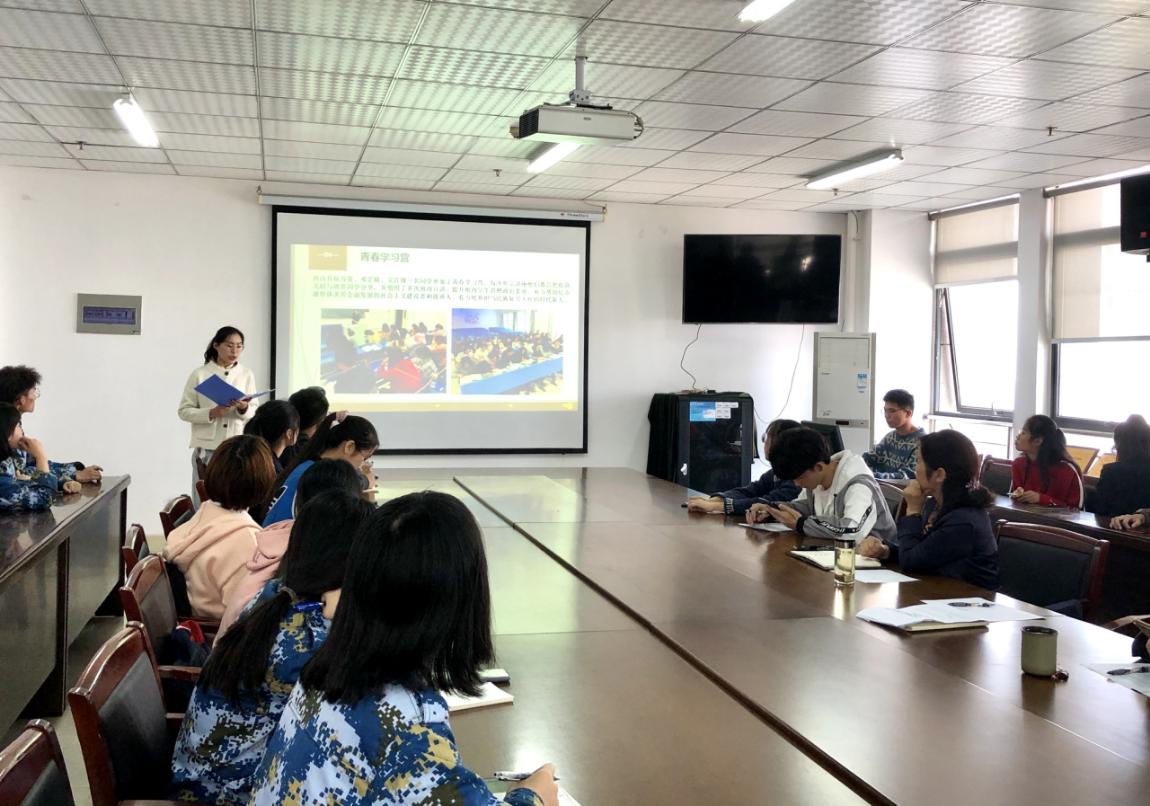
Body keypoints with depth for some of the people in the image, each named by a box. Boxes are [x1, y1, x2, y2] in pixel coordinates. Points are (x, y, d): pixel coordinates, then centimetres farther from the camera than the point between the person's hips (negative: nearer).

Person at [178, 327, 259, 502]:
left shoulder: (246, 375, 8)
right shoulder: (200, 374, 2)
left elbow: (254, 413, 8)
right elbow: (184, 411, 1)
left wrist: (244, 409, -15)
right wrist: (211, 413, -15)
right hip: (207, 447, -2)